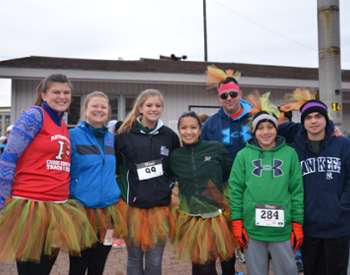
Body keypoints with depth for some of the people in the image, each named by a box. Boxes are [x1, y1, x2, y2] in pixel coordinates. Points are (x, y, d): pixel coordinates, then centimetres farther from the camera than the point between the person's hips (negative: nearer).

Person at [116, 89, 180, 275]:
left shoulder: (170, 136, 3)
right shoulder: (125, 134, -4)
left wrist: (172, 186, 5)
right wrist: (122, 191, -1)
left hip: (160, 206, 1)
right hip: (133, 205, -1)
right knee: (134, 259, 11)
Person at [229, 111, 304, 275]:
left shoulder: (290, 154, 1)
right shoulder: (244, 155, 0)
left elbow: (297, 190, 3)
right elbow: (235, 189, 1)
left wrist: (297, 224, 1)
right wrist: (237, 222, -3)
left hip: (282, 229, 0)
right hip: (252, 228, 0)